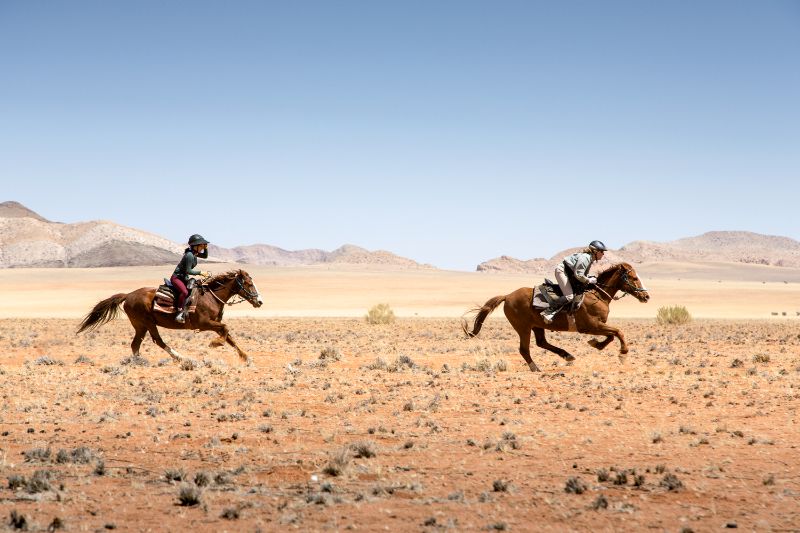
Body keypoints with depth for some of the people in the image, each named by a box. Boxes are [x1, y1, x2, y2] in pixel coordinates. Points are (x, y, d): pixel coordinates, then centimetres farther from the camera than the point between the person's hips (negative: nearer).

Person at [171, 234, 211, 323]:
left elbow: (205, 256, 22)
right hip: (176, 277, -10)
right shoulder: (189, 255, -22)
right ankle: (180, 312, -30)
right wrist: (200, 272, -19)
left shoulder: (194, 253, 5)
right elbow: (188, 271, -23)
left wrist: (206, 248, 3)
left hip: (184, 278, 10)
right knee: (185, 292, -34)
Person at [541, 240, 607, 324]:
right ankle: (548, 312, -25)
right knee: (570, 296, -21)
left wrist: (591, 278, -4)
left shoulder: (590, 258, 10)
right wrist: (589, 280, -16)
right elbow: (578, 275, -27)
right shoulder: (585, 257, -22)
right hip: (561, 271, -11)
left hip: (569, 273, 11)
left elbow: (584, 274, 14)